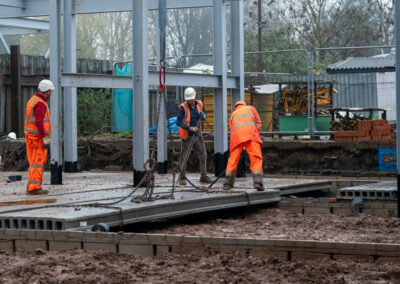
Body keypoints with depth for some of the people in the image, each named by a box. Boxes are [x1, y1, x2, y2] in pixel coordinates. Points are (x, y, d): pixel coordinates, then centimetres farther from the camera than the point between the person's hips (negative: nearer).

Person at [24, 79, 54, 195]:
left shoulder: (33, 100, 14)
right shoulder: (40, 103, -17)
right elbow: (39, 122, -24)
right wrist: (44, 137, -20)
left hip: (30, 135, 10)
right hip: (38, 137, -10)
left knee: (34, 161, 12)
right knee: (38, 161, -7)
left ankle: (31, 187, 14)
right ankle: (34, 188, -7)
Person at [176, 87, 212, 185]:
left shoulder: (199, 104, 0)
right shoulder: (183, 107, -16)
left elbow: (205, 114, 15)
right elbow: (178, 122, -22)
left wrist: (203, 115, -10)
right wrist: (190, 128, -32)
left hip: (197, 135, 5)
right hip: (187, 136, -5)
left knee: (203, 155, 4)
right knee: (184, 157, 1)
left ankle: (204, 176, 14)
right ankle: (182, 178, 10)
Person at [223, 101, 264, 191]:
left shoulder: (233, 114, 33)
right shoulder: (250, 108, 28)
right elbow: (258, 122, 19)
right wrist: (257, 135, 23)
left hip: (236, 136, 3)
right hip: (250, 134, -3)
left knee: (233, 159, 10)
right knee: (256, 158, -7)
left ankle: (227, 183, 14)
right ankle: (258, 181, -23)